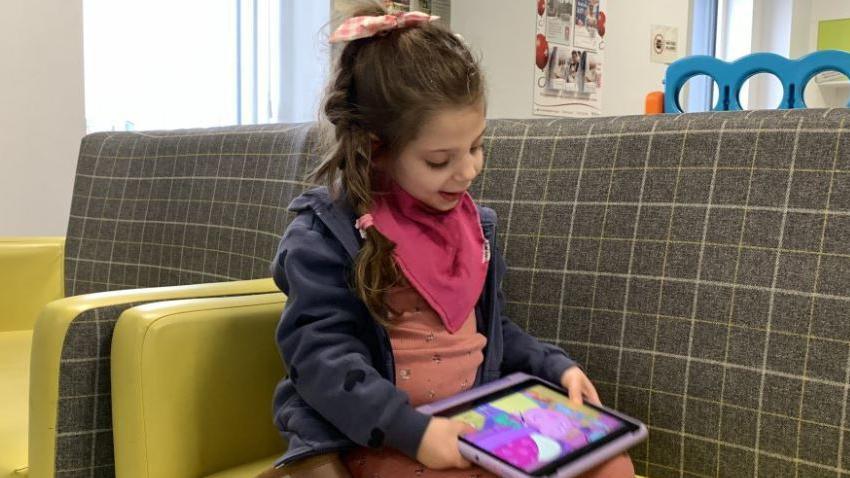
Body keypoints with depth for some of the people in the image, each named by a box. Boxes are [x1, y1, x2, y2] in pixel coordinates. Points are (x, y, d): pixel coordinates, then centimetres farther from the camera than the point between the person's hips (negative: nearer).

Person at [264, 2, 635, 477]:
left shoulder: (474, 220, 10)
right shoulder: (325, 234, -12)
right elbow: (322, 356, -18)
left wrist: (555, 367, 6)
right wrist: (413, 429, -27)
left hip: (473, 423, 6)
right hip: (376, 437, -6)